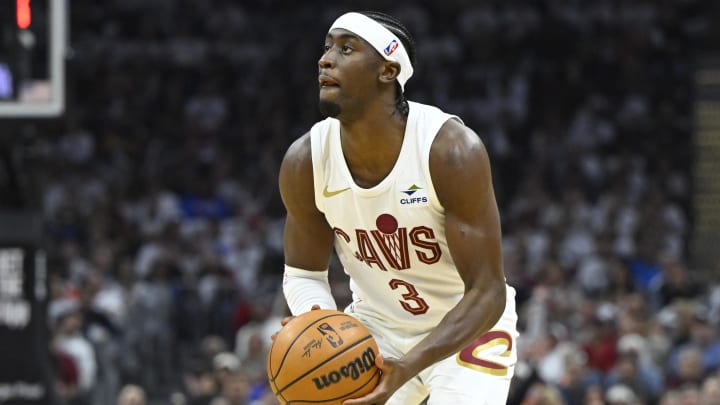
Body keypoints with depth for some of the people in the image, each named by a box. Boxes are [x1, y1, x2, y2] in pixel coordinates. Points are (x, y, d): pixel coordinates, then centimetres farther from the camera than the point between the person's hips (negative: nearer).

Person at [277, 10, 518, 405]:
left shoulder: (451, 151, -29)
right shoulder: (304, 161, -16)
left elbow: (487, 293, -27)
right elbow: (304, 272, -1)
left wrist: (407, 368, -41)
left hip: (468, 328, -4)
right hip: (377, 327, 4)